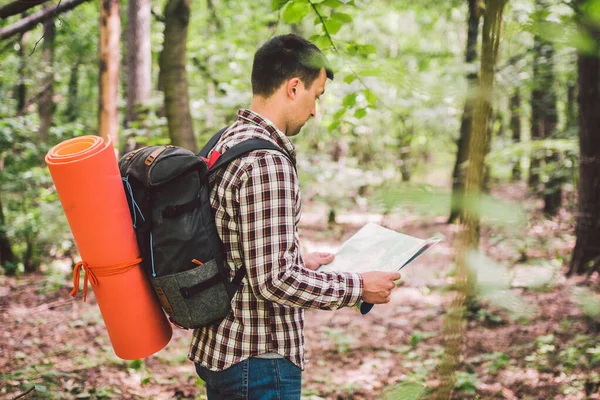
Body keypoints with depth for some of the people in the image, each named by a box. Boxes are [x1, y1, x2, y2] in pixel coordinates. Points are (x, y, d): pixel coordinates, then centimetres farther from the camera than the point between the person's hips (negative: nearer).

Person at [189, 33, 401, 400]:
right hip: (259, 362, -9)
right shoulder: (266, 163, -22)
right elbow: (275, 281, -25)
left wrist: (299, 263, 21)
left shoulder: (226, 143, 8)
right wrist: (358, 287, -14)